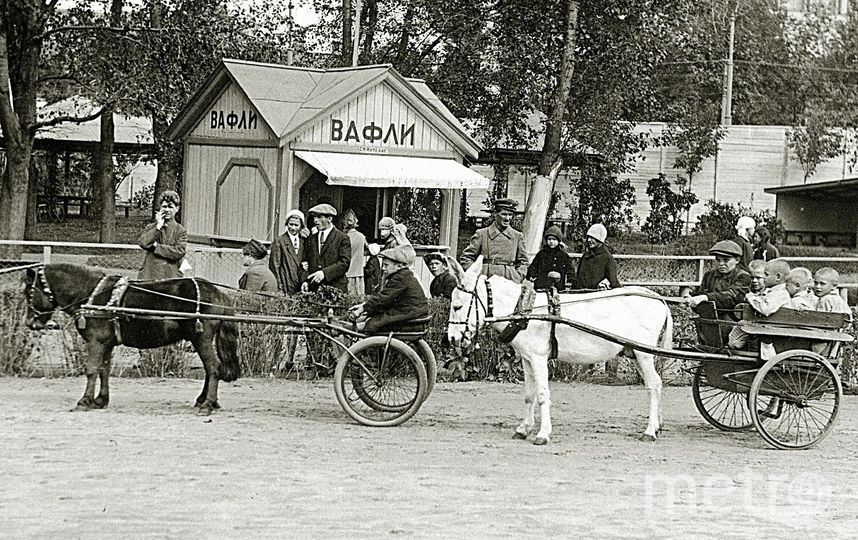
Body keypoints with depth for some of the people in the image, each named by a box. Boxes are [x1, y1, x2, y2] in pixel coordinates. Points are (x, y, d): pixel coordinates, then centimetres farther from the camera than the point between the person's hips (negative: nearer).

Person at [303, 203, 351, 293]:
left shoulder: (343, 238, 0)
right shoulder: (311, 239, 16)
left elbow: (344, 263, -8)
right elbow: (306, 262, 17)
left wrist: (324, 272, -19)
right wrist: (305, 281, -1)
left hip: (336, 288, -4)